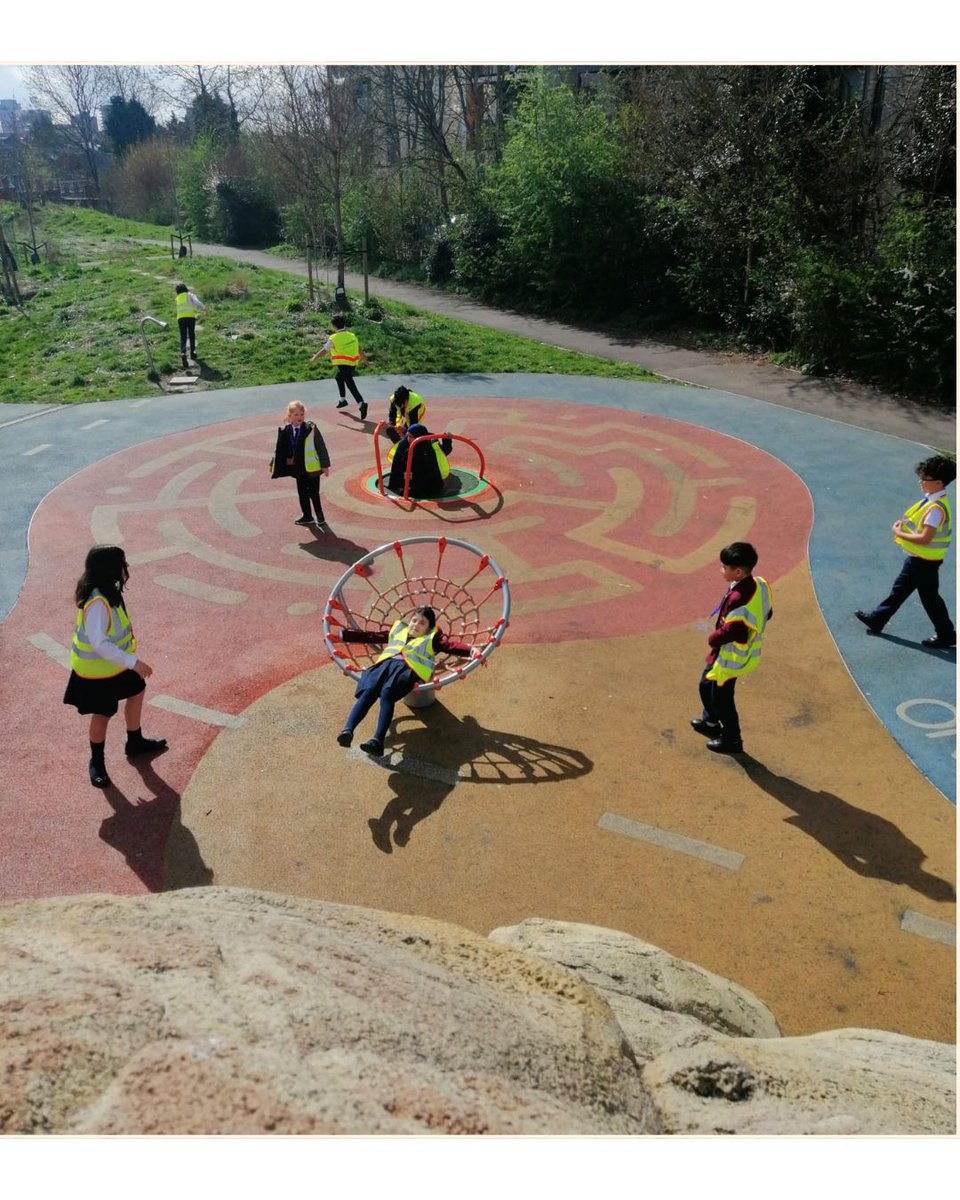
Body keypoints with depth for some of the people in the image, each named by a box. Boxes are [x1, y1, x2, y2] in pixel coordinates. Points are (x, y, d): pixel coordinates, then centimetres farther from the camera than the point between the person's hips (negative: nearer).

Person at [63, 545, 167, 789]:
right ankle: (96, 762, 28)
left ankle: (135, 742, 42)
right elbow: (99, 644, -37)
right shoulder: (97, 603, -34)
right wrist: (133, 662, -34)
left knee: (137, 691, 22)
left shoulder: (107, 591, -5)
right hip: (97, 669, -9)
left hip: (115, 662, 9)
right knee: (103, 714, 6)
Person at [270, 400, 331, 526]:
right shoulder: (285, 431, -2)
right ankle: (306, 516, 27)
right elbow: (280, 449, 7)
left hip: (312, 467, -4)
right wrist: (273, 465, 9)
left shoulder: (311, 429, -13)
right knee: (302, 493, 13)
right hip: (298, 468, 5)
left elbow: (321, 447, -9)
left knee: (313, 492, 1)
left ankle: (319, 515, 18)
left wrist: (325, 465, -9)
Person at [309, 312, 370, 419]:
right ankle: (342, 400, 34)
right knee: (339, 377, 28)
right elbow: (359, 350, 13)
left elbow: (324, 351, 0)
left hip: (343, 365, -7)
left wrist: (314, 359, 14)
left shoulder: (334, 338, -8)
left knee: (350, 384, -9)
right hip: (353, 365, 7)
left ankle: (361, 403, -26)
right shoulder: (352, 335, 8)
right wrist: (365, 360, 25)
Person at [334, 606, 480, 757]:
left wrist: (470, 649, -9)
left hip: (408, 669, -4)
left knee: (386, 694, -33)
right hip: (386, 663, 4)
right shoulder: (398, 628, 37)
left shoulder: (432, 637, 25)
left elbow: (450, 645, 9)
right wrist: (345, 635, 35)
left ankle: (378, 741, -45)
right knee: (367, 692, -26)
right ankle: (347, 730, -38)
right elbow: (373, 636, 37)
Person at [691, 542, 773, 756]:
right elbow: (766, 614, 8)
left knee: (721, 696, 10)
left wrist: (713, 639, -12)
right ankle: (711, 722, 49)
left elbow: (729, 631, -32)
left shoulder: (739, 598, -35)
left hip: (731, 656, -10)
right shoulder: (759, 584, -5)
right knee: (707, 685, 27)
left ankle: (731, 740, 29)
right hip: (746, 650, 10)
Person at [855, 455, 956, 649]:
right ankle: (877, 619, 33)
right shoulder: (931, 500, 2)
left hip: (925, 561, -10)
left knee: (929, 597, 4)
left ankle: (947, 635, 18)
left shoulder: (936, 508, -27)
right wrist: (904, 523, -2)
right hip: (917, 558, 10)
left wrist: (899, 533, -19)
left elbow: (925, 538, -30)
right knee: (899, 590, 20)